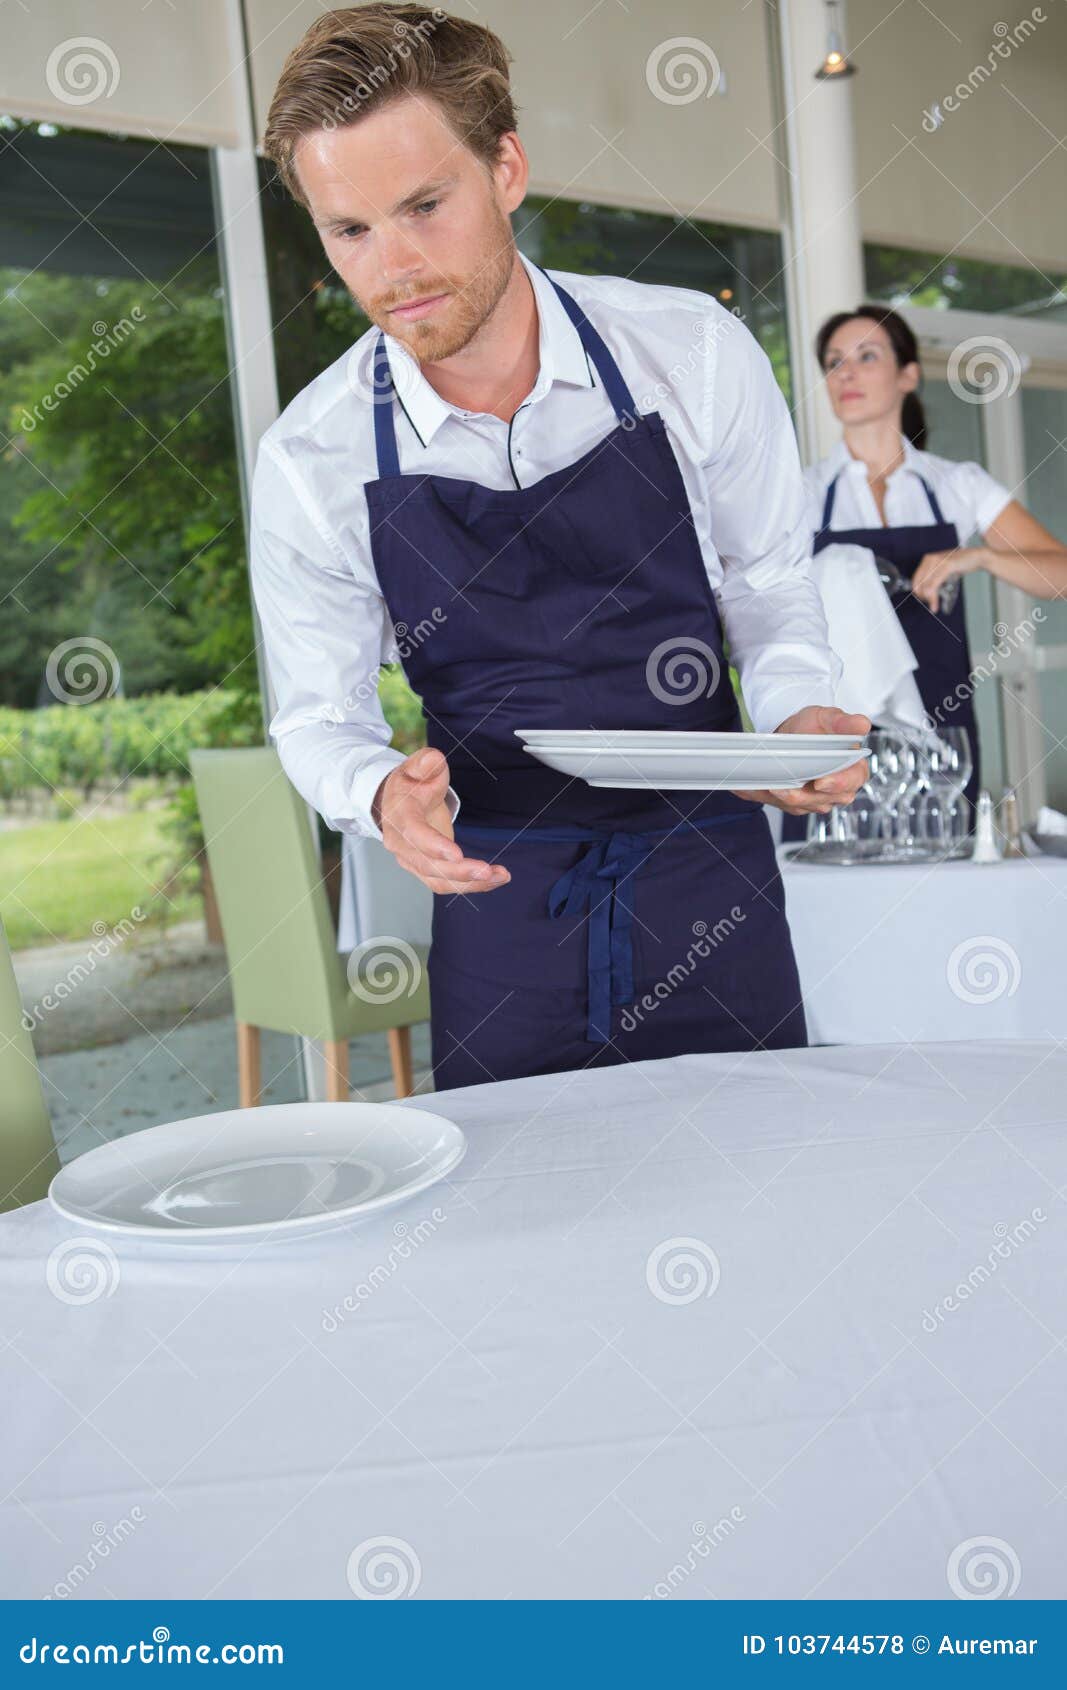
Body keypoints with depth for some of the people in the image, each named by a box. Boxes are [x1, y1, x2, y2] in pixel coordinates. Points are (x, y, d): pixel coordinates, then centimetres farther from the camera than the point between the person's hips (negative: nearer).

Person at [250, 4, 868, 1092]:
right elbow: (318, 717, 0)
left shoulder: (695, 352, -9)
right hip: (499, 907, 0)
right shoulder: (310, 459, -8)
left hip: (710, 885, 1)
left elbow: (771, 587, 4)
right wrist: (383, 792, -22)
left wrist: (798, 716, -16)